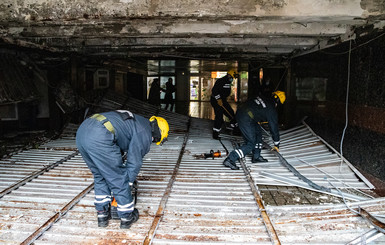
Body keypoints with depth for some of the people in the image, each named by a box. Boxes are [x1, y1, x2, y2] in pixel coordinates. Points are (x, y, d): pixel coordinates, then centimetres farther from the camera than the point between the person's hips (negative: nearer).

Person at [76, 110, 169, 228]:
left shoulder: (134, 121, 32)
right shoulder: (145, 132, 6)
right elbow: (135, 162, 5)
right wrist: (129, 182, 20)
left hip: (81, 132, 9)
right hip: (99, 139, -9)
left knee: (100, 176, 24)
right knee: (119, 179, 8)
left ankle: (102, 214, 32)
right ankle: (127, 217, 24)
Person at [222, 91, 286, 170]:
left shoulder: (262, 97, 15)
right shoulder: (271, 109, -3)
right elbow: (274, 127, 4)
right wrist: (277, 144, 17)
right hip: (246, 120, -9)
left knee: (258, 132, 23)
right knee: (251, 144, 0)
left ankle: (256, 157, 31)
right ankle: (230, 159, -6)